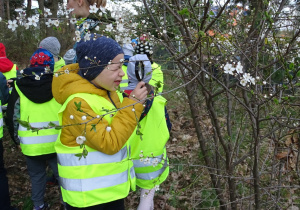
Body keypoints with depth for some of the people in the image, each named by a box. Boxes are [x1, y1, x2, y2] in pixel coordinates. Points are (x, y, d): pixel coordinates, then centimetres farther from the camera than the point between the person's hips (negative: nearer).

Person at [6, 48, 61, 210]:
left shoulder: (19, 86, -2)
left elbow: (12, 115, 4)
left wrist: (17, 138, 16)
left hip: (31, 144, 2)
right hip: (56, 142, -2)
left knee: (36, 175, 19)